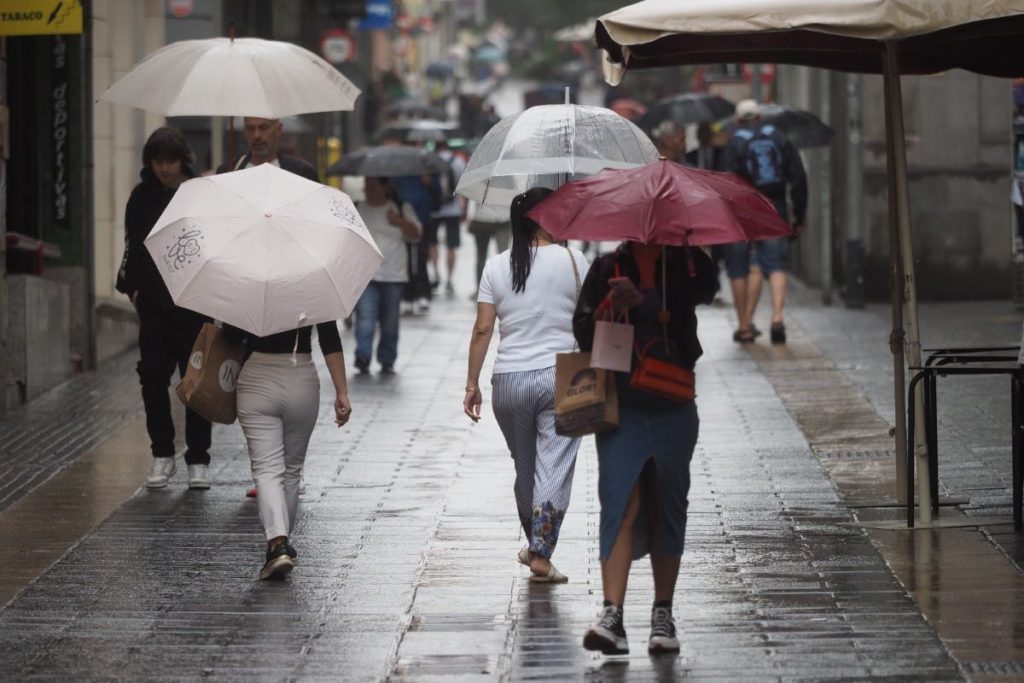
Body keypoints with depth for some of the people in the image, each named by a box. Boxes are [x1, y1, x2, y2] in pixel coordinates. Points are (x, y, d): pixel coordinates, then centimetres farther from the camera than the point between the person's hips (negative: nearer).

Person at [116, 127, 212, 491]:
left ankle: (198, 460, 6)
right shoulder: (142, 197, 5)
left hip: (194, 304, -2)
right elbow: (132, 246, 12)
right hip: (154, 305, 2)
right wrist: (132, 287, 3)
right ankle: (162, 455, 10)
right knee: (153, 378, 1)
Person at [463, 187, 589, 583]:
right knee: (554, 468, -1)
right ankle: (541, 555, -8)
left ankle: (534, 545, 33)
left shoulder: (496, 267, 3)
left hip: (509, 380, 3)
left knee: (525, 467, 18)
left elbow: (482, 329, 0)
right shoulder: (572, 261, -4)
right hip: (560, 377, -3)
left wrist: (472, 383, 4)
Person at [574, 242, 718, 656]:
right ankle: (612, 614, -19)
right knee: (620, 504, -11)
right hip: (620, 408, 0)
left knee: (668, 509, 7)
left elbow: (704, 289, -18)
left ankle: (663, 614, 17)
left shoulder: (686, 262, 4)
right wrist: (603, 316, -18)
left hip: (673, 408, 0)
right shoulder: (607, 268, 8)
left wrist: (641, 300, -27)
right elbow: (583, 330, 2)